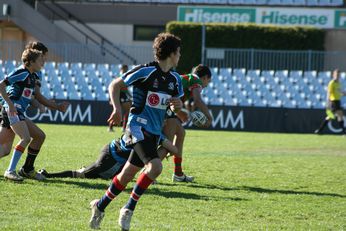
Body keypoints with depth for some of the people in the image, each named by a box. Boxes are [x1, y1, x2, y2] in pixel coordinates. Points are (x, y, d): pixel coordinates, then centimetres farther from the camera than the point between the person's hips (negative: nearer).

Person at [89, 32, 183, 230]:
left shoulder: (175, 79, 10)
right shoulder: (145, 71, -10)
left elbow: (177, 102, 23)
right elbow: (115, 85, -3)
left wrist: (178, 105, -2)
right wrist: (117, 108, -16)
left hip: (154, 133, 8)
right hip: (138, 126, -8)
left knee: (127, 175, 7)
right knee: (155, 167, -24)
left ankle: (100, 206, 24)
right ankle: (129, 208, -11)